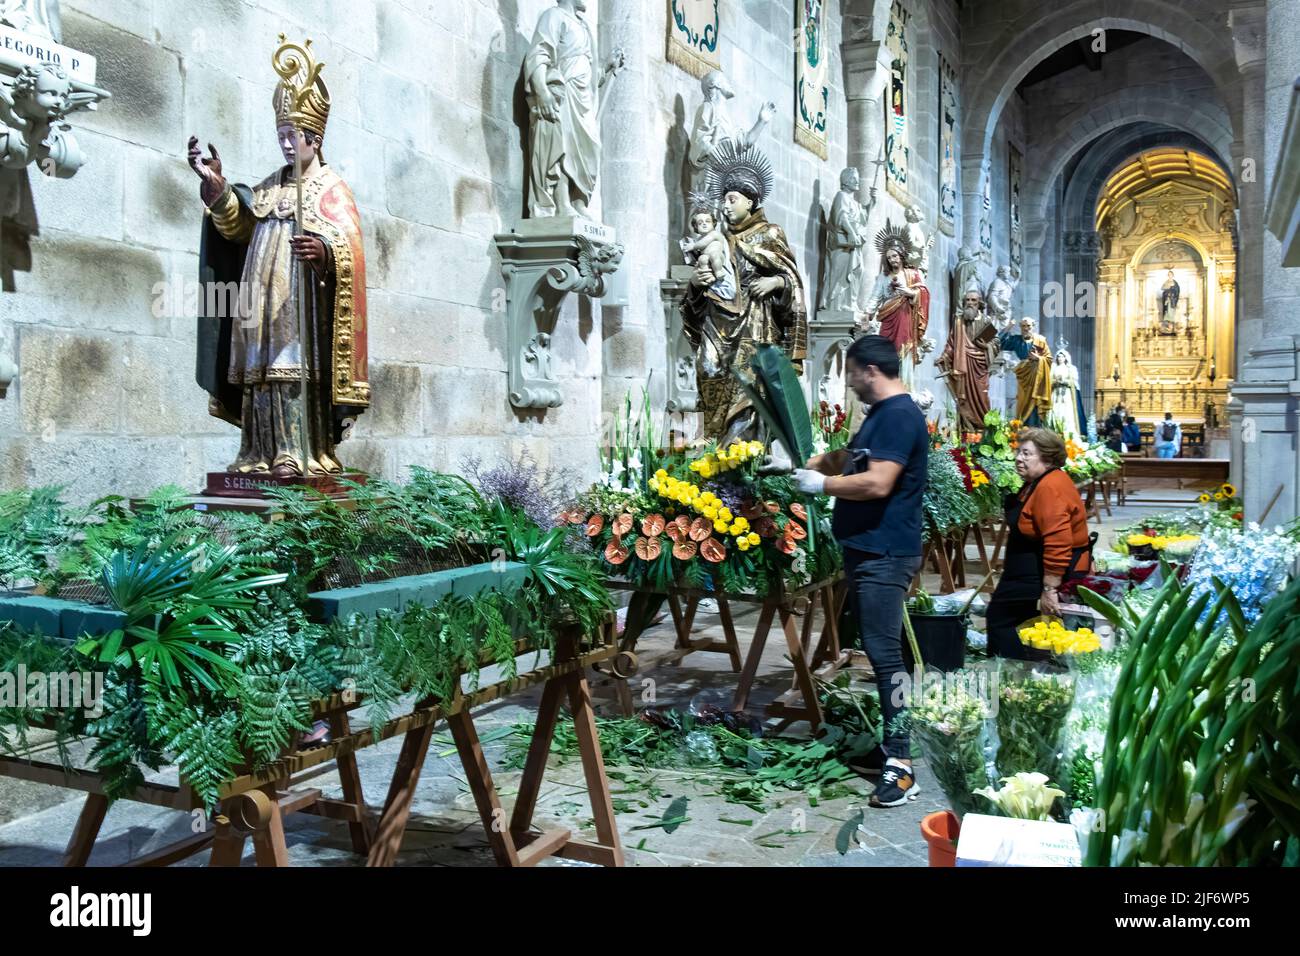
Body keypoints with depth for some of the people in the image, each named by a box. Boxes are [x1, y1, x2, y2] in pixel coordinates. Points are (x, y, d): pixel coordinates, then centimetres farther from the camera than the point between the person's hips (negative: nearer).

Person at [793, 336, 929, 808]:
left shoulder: (900, 415, -16)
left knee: (885, 653, -11)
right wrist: (802, 464, 21)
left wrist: (822, 484, -13)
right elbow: (846, 458, 31)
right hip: (867, 550, 10)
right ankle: (891, 742, 24)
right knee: (877, 649, 14)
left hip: (884, 554, -10)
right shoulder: (881, 414, 17)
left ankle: (900, 764, -7)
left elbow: (877, 483, -25)